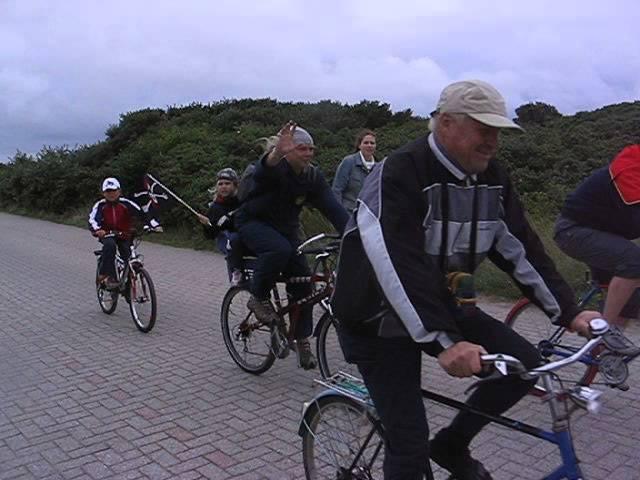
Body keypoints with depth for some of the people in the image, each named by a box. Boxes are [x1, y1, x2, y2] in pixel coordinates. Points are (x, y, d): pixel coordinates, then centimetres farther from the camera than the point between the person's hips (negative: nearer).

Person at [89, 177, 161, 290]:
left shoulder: (126, 203, -11)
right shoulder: (100, 205, -10)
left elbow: (141, 213, -18)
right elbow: (92, 219, -22)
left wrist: (155, 225, -31)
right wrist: (97, 230, -44)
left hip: (124, 235, 2)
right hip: (107, 234, -1)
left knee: (128, 258, -11)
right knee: (110, 245, -35)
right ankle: (106, 275, -30)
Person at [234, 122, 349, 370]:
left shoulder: (314, 177, -9)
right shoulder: (275, 168, -24)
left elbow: (333, 208, -16)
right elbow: (262, 171, -49)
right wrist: (276, 153, -72)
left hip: (286, 228, 5)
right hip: (253, 222, -5)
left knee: (303, 282, -5)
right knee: (279, 249, -37)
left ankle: (302, 340, 10)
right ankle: (258, 298, -13)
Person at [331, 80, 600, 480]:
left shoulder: (493, 180, 0)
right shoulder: (397, 175, -23)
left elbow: (522, 249, 2)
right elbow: (399, 267, -33)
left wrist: (568, 312, -5)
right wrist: (445, 342, -40)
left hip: (444, 305, 7)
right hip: (381, 320, -6)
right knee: (410, 445, -8)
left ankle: (452, 446, 15)